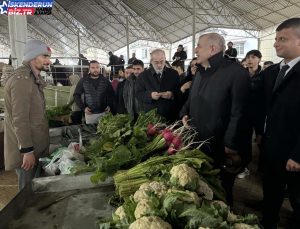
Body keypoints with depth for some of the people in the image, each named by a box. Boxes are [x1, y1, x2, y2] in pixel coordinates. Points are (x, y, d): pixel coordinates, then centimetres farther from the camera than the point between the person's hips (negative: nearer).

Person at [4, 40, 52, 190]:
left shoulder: (33, 78, 13)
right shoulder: (21, 79, -20)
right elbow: (19, 119, -24)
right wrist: (27, 150, -23)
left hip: (37, 146, 9)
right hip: (27, 149, -9)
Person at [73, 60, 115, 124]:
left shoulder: (105, 81, 3)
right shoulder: (83, 81, 0)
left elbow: (111, 95, 10)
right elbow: (76, 95, 5)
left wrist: (110, 106, -4)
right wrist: (83, 108, -5)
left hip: (104, 113, 1)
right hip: (89, 113, 0)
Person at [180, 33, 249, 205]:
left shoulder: (236, 73, -16)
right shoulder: (201, 72, 12)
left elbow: (238, 113, -19)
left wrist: (230, 146, -19)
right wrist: (185, 114, 2)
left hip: (220, 149, -7)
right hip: (196, 144, 8)